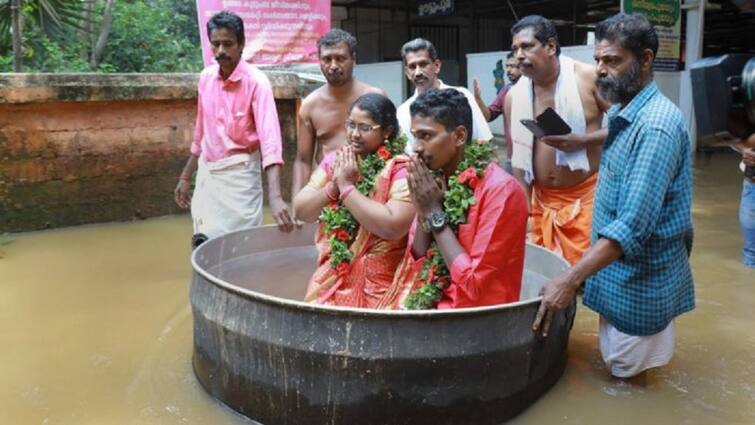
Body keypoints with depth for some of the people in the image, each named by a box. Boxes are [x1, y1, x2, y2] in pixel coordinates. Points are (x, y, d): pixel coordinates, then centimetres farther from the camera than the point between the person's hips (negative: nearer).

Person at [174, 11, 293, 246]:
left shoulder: (256, 81, -17)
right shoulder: (206, 77, 3)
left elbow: (270, 139, -28)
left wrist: (275, 197, -39)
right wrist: (186, 176, 17)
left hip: (238, 173, -6)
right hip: (206, 172, 6)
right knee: (203, 243, 10)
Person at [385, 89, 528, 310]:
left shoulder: (500, 190, -17)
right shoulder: (435, 179, 3)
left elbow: (473, 285, -19)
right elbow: (416, 260, 7)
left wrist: (435, 214, -16)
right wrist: (423, 212, -9)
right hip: (430, 303, 6)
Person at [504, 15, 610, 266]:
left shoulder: (589, 78, -10)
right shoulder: (513, 97, 1)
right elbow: (518, 158, 6)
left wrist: (581, 140, -19)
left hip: (586, 197, -3)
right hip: (542, 202, 4)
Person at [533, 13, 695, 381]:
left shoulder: (656, 125, -24)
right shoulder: (622, 113, 7)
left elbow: (634, 225, -31)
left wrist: (570, 280, -34)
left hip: (640, 279, -9)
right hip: (617, 270, 9)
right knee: (619, 373, 23)